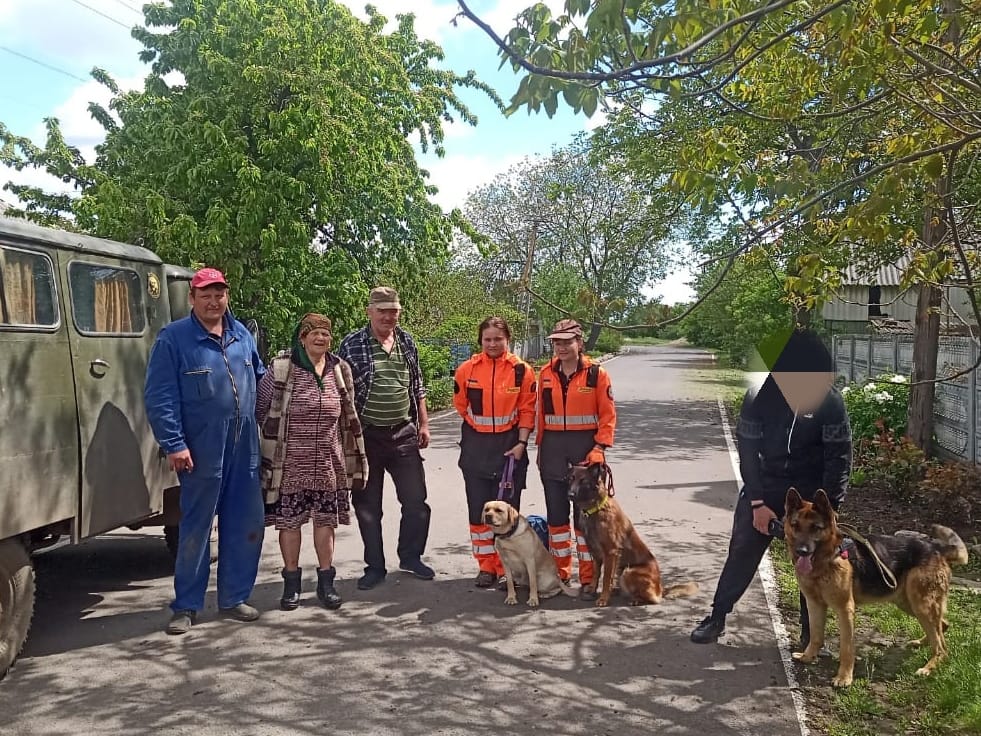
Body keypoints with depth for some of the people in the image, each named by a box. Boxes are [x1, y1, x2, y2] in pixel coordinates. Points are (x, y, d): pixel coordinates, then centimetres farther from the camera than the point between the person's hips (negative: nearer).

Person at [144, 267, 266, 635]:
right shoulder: (173, 338, -7)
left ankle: (234, 597, 25)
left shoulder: (242, 335, 10)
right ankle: (186, 606, 16)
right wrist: (173, 444, -16)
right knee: (195, 530, 4)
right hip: (201, 453, -5)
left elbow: (260, 378, 24)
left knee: (246, 526, 10)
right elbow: (159, 397, -11)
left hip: (244, 450, 5)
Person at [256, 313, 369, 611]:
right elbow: (258, 408, 0)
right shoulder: (281, 368, -6)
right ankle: (291, 583, 19)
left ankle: (326, 582, 21)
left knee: (325, 520, 9)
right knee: (289, 520, 5)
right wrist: (260, 450, 0)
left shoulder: (339, 370, 7)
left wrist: (353, 459, 13)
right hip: (290, 463, -3)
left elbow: (349, 417, 13)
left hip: (328, 464, 3)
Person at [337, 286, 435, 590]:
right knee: (367, 505, 7)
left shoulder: (407, 342, 7)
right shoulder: (351, 344, -6)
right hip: (367, 436, -3)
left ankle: (410, 557, 26)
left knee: (416, 500, 7)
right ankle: (375, 566, 20)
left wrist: (423, 423, 11)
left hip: (404, 434, 3)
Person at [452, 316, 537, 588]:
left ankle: (507, 568, 13)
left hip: (510, 445, -2)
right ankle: (486, 567, 17)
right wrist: (479, 427, 7)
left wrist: (521, 443, -9)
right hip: (476, 446, 2)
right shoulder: (467, 370, -2)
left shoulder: (522, 371, -5)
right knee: (478, 508, 5)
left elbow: (527, 410, -2)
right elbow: (461, 405, 10)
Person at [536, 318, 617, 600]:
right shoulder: (546, 374, 6)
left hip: (585, 446, -4)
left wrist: (599, 448, -13)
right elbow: (541, 413, 10)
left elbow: (608, 415, -5)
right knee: (556, 511, 10)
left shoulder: (597, 373, -5)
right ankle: (560, 572, 23)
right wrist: (541, 447, 8)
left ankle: (588, 579, 9)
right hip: (553, 447, 4)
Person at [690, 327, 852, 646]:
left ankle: (811, 633, 19)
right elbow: (748, 450, -10)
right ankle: (717, 618, 21)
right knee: (741, 554, 8)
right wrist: (757, 502, -12)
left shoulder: (830, 401, -17)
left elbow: (838, 456, -13)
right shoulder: (758, 397, -16)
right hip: (763, 489, 1)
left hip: (809, 494, -1)